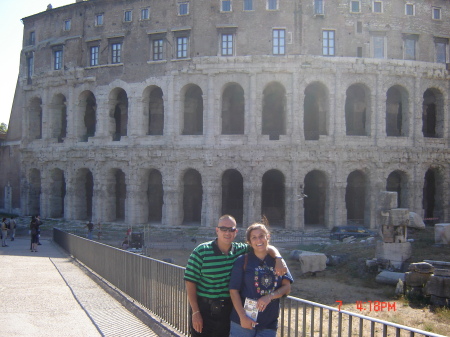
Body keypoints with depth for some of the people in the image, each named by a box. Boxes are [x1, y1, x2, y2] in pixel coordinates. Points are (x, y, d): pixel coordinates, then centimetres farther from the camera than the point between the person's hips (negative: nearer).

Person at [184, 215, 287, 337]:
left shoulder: (240, 250, 4)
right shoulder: (201, 252, -9)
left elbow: (268, 248, 7)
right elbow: (190, 282, -9)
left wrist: (279, 259, -15)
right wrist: (195, 312, -12)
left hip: (228, 310, 4)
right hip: (204, 310, -4)